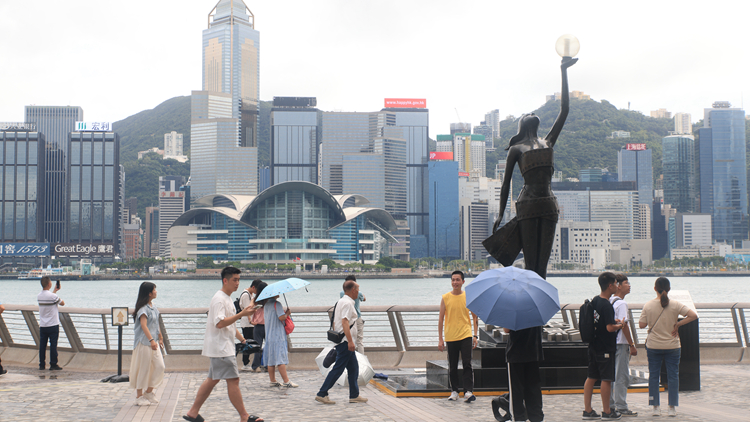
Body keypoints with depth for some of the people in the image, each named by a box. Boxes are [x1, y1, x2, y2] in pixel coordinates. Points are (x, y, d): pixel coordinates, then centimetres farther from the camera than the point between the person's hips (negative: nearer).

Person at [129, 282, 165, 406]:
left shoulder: (152, 307, 13)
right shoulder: (143, 308, -15)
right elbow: (143, 325, -25)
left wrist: (160, 338, 25)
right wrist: (151, 340, -32)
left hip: (153, 342, 9)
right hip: (144, 342, -9)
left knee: (159, 366, 5)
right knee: (143, 369, -1)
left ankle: (149, 392, 16)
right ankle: (139, 396, 11)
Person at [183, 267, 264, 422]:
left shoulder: (227, 299, 18)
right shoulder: (219, 299, -15)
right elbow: (220, 323, -26)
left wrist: (242, 339, 22)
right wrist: (241, 314, -27)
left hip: (225, 347, 10)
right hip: (221, 347, -10)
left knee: (212, 379, 13)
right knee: (233, 380, -9)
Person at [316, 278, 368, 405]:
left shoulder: (340, 302, 17)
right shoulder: (347, 303, -14)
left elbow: (335, 322, 21)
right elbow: (345, 322, -25)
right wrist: (350, 341, -28)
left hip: (342, 341, 10)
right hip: (345, 342, -10)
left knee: (353, 368, 14)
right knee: (338, 369, -7)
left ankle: (354, 395, 19)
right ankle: (322, 394, -6)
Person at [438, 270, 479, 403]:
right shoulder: (445, 298, 1)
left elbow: (475, 317, 10)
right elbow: (441, 319, 3)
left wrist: (475, 335, 3)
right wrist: (440, 339, 0)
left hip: (465, 336, -1)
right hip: (450, 337, 1)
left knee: (467, 364, -8)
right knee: (452, 366, 7)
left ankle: (468, 391, -8)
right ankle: (454, 391, 19)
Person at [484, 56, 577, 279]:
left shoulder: (548, 142, 21)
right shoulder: (516, 149, 10)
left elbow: (564, 110, 20)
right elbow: (506, 182, 10)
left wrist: (564, 72, 20)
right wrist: (501, 214, 6)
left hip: (549, 206, 4)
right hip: (527, 206, -4)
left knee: (542, 265, 1)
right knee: (530, 265, -7)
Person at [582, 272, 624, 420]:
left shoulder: (595, 301, 7)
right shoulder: (607, 305, -20)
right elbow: (610, 328, -24)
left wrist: (613, 321, 14)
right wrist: (619, 325, -5)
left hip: (594, 346, 9)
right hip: (606, 348, -9)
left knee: (591, 377, 11)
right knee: (606, 379, 1)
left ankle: (587, 410, 15)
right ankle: (607, 412, 9)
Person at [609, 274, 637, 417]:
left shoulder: (610, 302, 12)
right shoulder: (621, 303, -15)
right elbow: (624, 325, -19)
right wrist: (632, 345, -15)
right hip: (621, 344, -9)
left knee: (612, 375, 13)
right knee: (622, 377, -4)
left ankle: (610, 405, 19)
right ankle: (621, 407, -2)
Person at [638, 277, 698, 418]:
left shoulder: (648, 305, -7)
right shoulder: (675, 305, -8)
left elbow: (641, 324, -4)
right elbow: (693, 315, -15)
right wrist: (677, 324, -8)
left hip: (653, 346, 1)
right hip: (672, 346, 0)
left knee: (653, 376, 9)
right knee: (673, 376, 8)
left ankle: (655, 407, 11)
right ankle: (672, 407, 9)